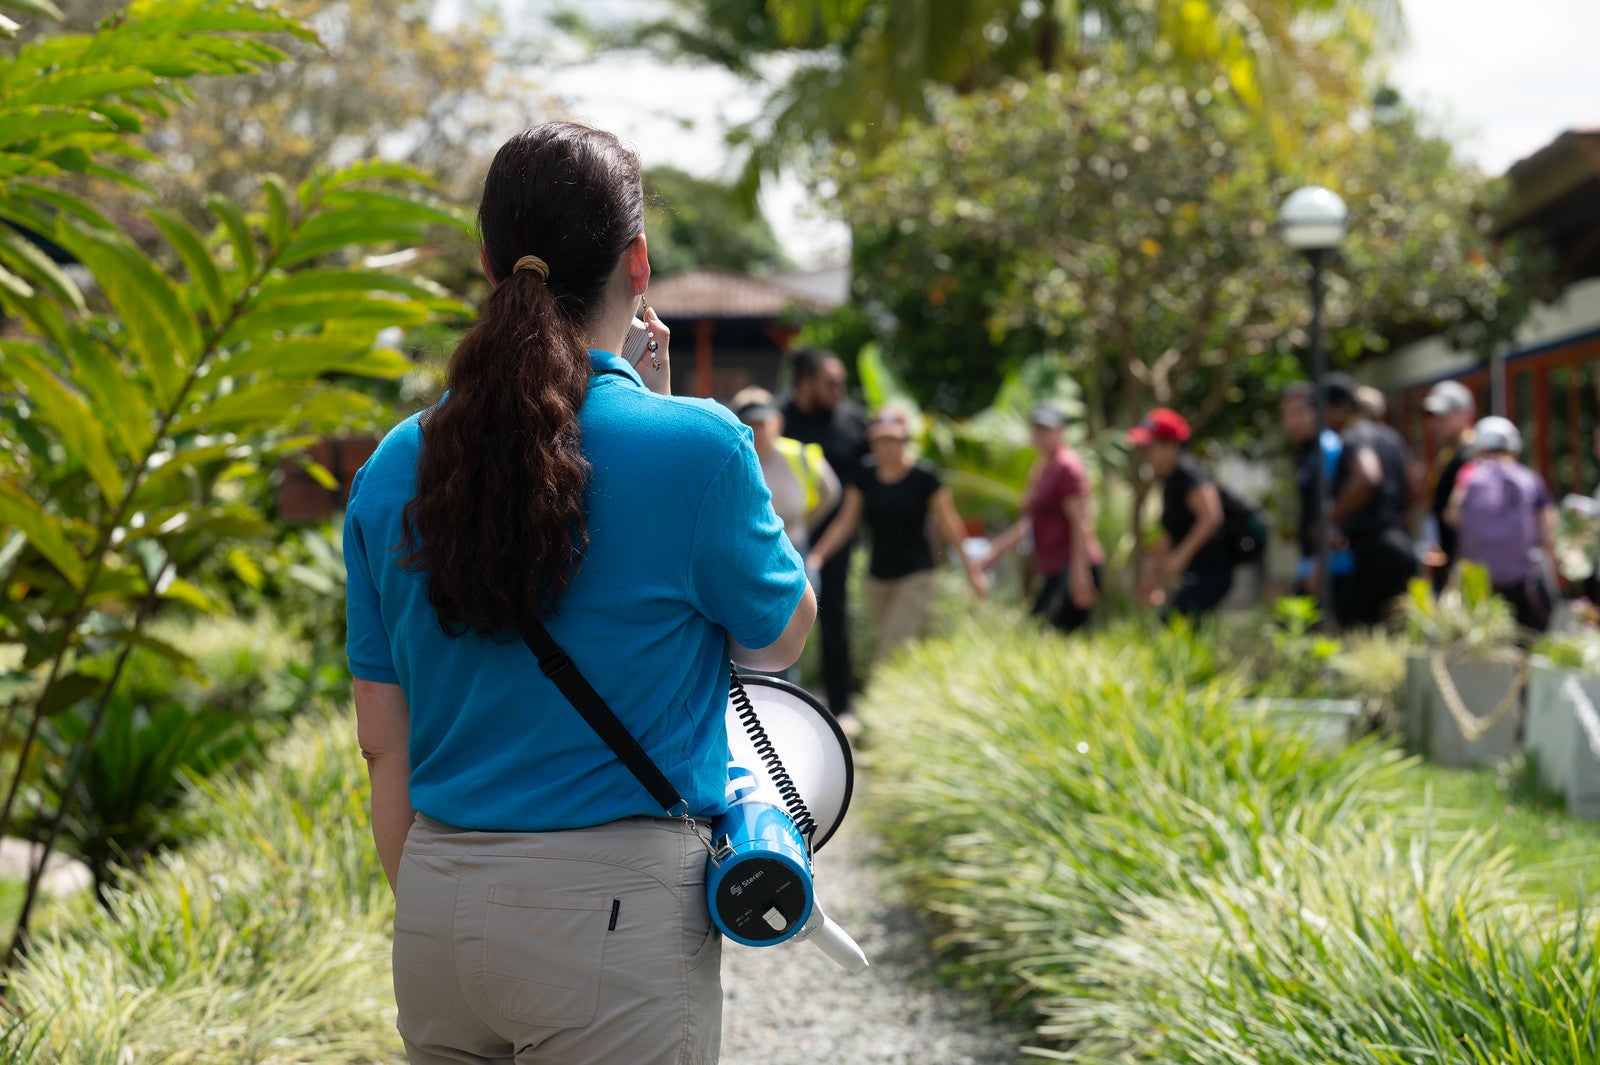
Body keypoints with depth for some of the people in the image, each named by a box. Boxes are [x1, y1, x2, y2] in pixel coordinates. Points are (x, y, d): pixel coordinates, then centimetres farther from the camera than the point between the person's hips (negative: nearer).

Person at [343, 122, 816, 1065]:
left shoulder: (396, 468, 3)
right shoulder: (691, 446, -12)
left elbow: (383, 743, 8)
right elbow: (780, 637, 6)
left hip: (437, 910, 5)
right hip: (611, 910, -5)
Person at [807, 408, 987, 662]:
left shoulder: (924, 477, -8)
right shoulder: (864, 477, 2)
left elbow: (948, 525, -1)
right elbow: (845, 523, 6)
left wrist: (971, 566, 1)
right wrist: (817, 556, -5)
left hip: (915, 577, -4)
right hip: (878, 577, 4)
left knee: (893, 653, -13)